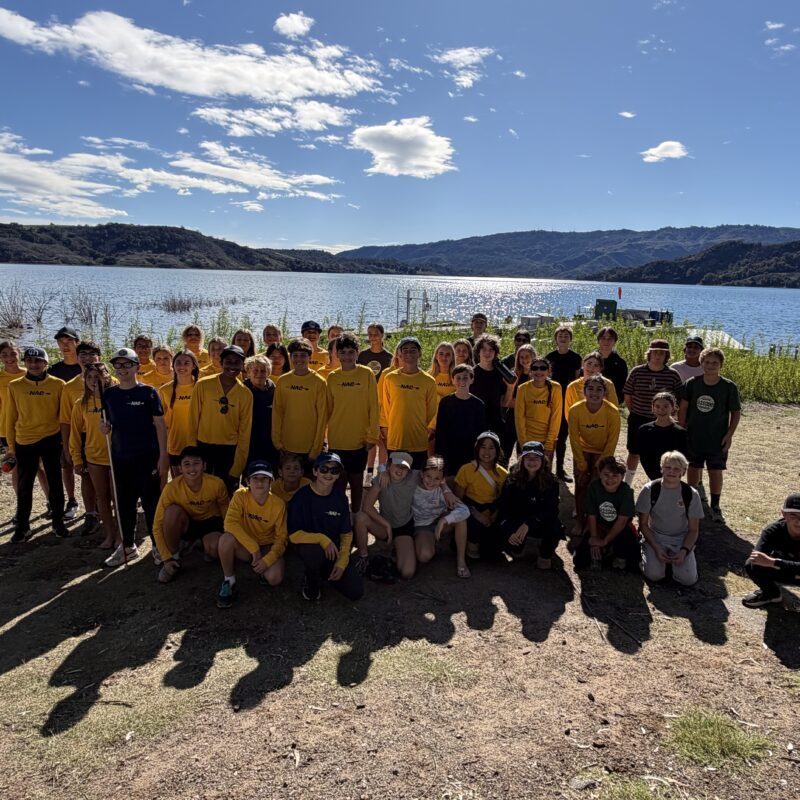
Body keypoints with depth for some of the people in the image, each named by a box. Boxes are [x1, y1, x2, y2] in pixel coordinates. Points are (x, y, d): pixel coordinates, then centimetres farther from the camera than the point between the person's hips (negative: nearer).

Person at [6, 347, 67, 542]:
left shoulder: (58, 384, -3)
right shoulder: (15, 386, 0)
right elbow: (11, 417, 6)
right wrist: (11, 445, 7)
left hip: (51, 440, -1)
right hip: (24, 442, 1)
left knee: (55, 483, 9)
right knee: (24, 486, 9)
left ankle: (58, 522, 22)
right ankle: (22, 526, 21)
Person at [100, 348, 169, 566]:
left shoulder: (148, 392, -5)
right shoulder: (108, 394, 6)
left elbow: (160, 425, -6)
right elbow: (109, 423, 17)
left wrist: (163, 455, -11)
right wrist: (105, 428, -7)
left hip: (147, 457, -4)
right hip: (120, 457, 4)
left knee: (151, 502, 1)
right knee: (124, 503, 12)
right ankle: (128, 546, 27)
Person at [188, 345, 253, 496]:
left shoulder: (246, 394, -2)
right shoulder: (203, 385, -6)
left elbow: (245, 432, 0)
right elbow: (193, 420, 0)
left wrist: (237, 469, -2)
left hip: (230, 450, 1)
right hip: (203, 447, -1)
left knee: (227, 493, 8)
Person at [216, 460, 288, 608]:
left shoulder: (278, 504, -14)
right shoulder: (240, 495, -16)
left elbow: (281, 538, -9)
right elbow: (230, 523, -28)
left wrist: (268, 559, -25)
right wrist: (253, 548, -33)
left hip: (268, 547, 0)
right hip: (245, 546, 0)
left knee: (274, 578, -28)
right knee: (226, 539, -33)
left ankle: (261, 569, 10)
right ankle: (229, 581, -9)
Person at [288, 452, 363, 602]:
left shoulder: (340, 499, -1)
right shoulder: (302, 497, -14)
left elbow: (346, 534, 5)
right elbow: (294, 535, -15)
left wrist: (342, 562, -7)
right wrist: (321, 539, -28)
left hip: (334, 550, 4)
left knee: (356, 592, -10)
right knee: (315, 553, -40)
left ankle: (327, 573, 19)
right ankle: (311, 580, -4)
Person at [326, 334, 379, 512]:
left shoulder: (367, 374, -3)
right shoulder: (332, 377, 4)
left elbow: (374, 408, -4)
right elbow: (328, 409, 8)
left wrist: (372, 436, -7)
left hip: (359, 439, -2)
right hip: (336, 440, 2)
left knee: (356, 480, 9)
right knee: (339, 481, 7)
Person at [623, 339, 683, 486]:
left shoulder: (673, 375, -6)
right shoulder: (637, 372, -7)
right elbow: (628, 397, 1)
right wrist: (635, 413, 2)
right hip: (638, 420, 0)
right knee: (634, 453, 10)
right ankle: (626, 485, 24)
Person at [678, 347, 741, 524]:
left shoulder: (729, 387, -8)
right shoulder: (692, 383, -5)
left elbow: (736, 412, -1)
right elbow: (683, 408, 2)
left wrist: (729, 434, -7)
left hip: (717, 440, -1)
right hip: (694, 437, 1)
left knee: (716, 471, 5)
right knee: (694, 468, 13)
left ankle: (715, 507, 19)